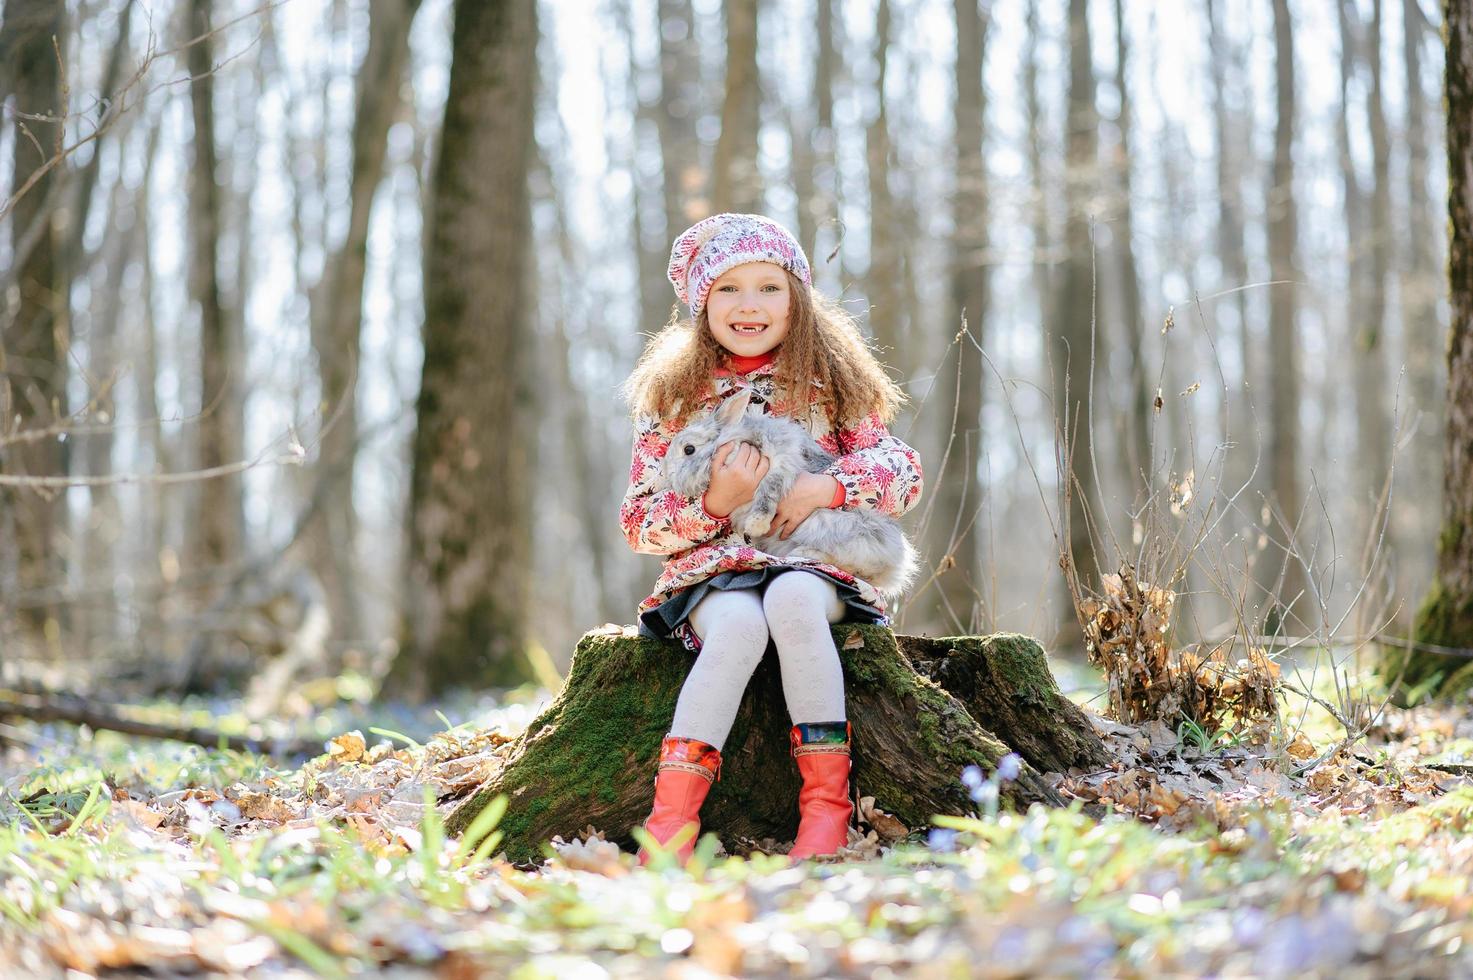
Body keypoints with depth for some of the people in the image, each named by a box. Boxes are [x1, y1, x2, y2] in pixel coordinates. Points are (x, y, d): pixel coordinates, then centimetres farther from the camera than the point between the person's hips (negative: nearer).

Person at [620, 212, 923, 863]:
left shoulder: (829, 382, 10)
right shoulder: (674, 395, 8)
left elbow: (903, 471, 4)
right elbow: (638, 524, 5)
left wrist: (828, 488, -15)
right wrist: (714, 504, -14)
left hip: (810, 563, 0)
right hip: (712, 569, 0)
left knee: (792, 598, -36)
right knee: (738, 625, -36)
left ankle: (827, 805, -32)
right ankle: (671, 822, -37)